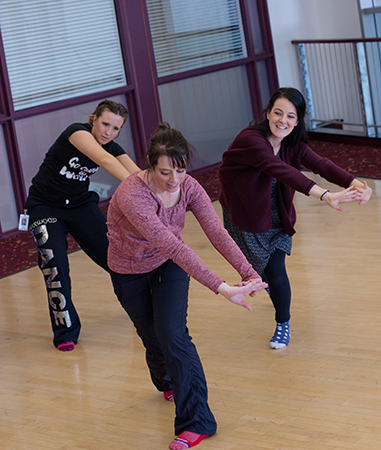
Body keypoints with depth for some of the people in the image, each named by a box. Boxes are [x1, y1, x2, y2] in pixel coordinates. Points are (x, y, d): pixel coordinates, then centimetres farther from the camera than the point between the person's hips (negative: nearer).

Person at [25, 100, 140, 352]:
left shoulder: (113, 148, -7)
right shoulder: (77, 132, -24)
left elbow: (138, 175, -21)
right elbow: (102, 158, -43)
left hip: (81, 205, 5)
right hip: (45, 206, -5)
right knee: (55, 266, -15)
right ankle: (65, 331, -2)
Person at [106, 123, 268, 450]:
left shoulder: (188, 187, -21)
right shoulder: (131, 196, -38)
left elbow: (217, 232, -28)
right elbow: (173, 246, -45)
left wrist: (248, 273, -44)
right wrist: (221, 288, -51)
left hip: (169, 267, 2)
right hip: (130, 274, -2)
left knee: (174, 336, -14)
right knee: (154, 339, 14)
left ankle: (196, 421, -5)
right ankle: (167, 383, 50)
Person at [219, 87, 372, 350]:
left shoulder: (293, 144, -11)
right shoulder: (250, 140, -32)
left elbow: (320, 164, -26)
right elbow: (281, 170, -46)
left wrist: (354, 183, -46)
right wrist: (325, 196, -57)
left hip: (276, 217, 4)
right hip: (245, 217, -3)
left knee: (276, 269, -3)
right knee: (263, 268, 12)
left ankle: (283, 324, 20)